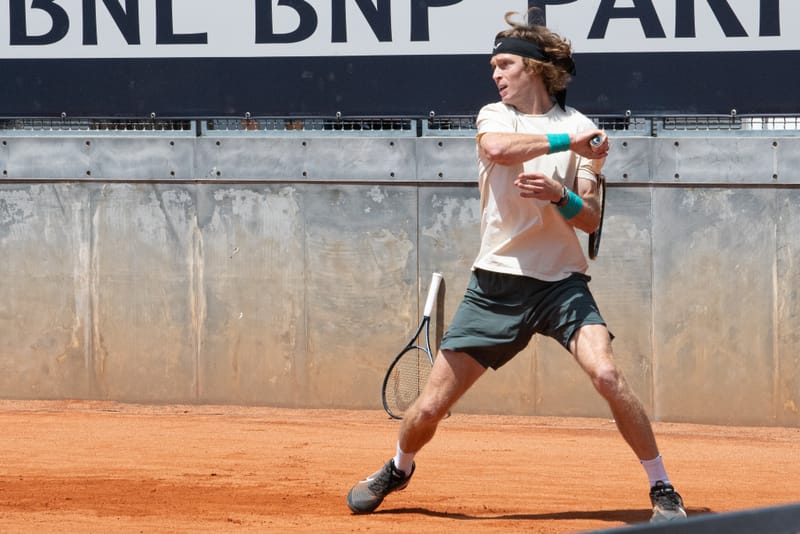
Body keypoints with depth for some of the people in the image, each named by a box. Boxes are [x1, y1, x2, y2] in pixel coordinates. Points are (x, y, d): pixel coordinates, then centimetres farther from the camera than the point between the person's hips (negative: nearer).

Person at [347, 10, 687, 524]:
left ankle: (663, 490, -12)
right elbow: (498, 148, -19)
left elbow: (591, 219, -3)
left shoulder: (582, 129, 4)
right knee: (431, 407, 1)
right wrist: (567, 142, -18)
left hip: (561, 281, -1)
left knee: (606, 373, -25)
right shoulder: (495, 116, 7)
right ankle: (398, 470, 33)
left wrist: (559, 195, -22)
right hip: (497, 282, 1)